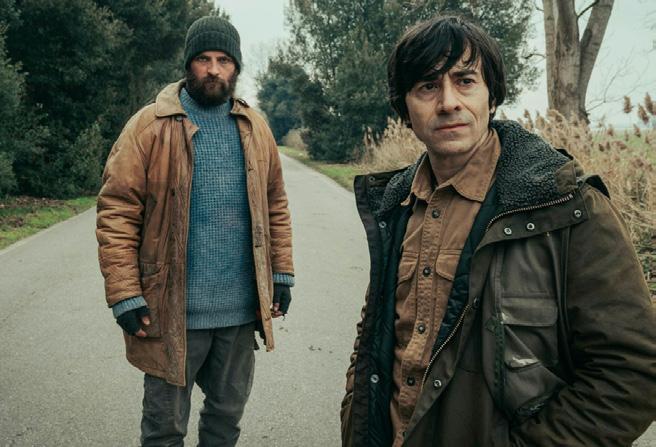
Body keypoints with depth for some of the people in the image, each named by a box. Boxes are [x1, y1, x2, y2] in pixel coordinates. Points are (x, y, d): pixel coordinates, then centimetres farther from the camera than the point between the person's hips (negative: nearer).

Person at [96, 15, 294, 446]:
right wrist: (125, 296, -13)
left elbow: (275, 206, 12)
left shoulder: (255, 128, 7)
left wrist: (282, 275, 7)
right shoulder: (150, 126, -7)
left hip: (241, 309, 4)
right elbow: (116, 213, -9)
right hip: (173, 311, -3)